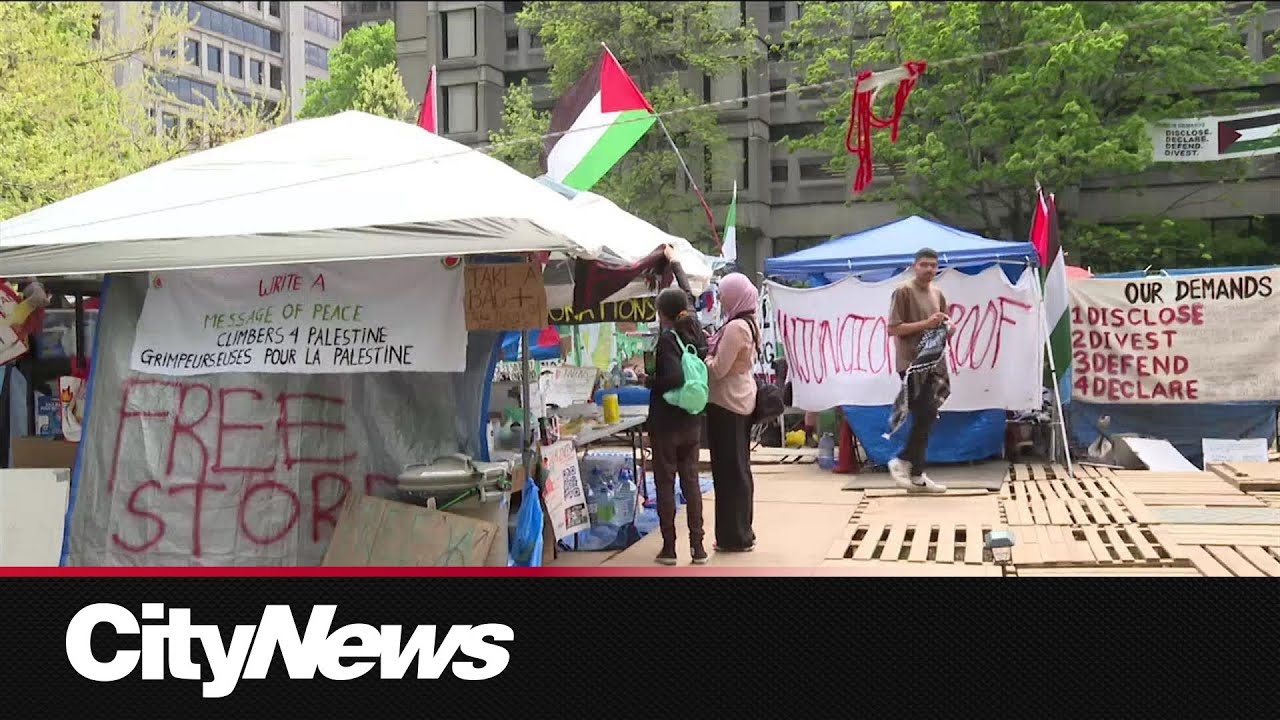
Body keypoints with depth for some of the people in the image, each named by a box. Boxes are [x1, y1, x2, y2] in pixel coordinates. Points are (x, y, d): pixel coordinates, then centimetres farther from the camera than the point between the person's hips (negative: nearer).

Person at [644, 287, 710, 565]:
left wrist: (651, 381, -9)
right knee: (691, 480, 11)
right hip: (692, 422, 6)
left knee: (665, 482, 4)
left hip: (666, 422, -6)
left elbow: (673, 378, -26)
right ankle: (697, 545, 11)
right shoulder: (698, 336, 5)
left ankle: (669, 547, 8)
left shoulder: (667, 339, -15)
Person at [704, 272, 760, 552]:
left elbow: (718, 369, -20)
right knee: (740, 469, 15)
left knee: (728, 470, -2)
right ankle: (742, 533, 23)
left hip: (726, 404, -10)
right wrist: (713, 345, 4)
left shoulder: (735, 327, -20)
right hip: (741, 401, 10)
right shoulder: (749, 324, 10)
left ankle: (734, 537, 4)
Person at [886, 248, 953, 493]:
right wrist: (926, 323, -19)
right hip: (912, 364, -7)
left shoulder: (937, 294, 15)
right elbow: (893, 329, -13)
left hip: (934, 363, 7)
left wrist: (948, 330, 0)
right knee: (925, 416, -13)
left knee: (925, 418, 6)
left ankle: (916, 475, 11)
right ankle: (902, 461, 3)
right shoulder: (903, 291, -7)